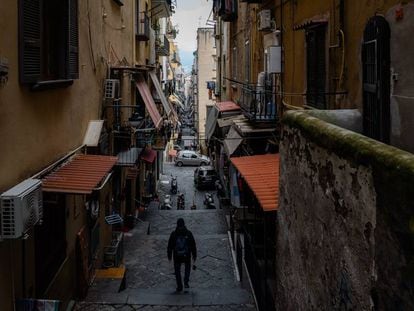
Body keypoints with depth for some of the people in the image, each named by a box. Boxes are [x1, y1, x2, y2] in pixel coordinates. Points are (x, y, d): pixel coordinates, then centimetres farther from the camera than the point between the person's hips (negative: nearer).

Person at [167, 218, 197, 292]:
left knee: (177, 271, 16)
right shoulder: (188, 233, -7)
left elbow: (170, 246, -2)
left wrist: (169, 255, 10)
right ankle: (186, 282, 9)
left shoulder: (173, 234, -8)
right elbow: (193, 245, -3)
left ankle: (179, 286, 16)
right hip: (187, 255, 1)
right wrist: (194, 255, 7)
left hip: (177, 256, -1)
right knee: (187, 267, 26)